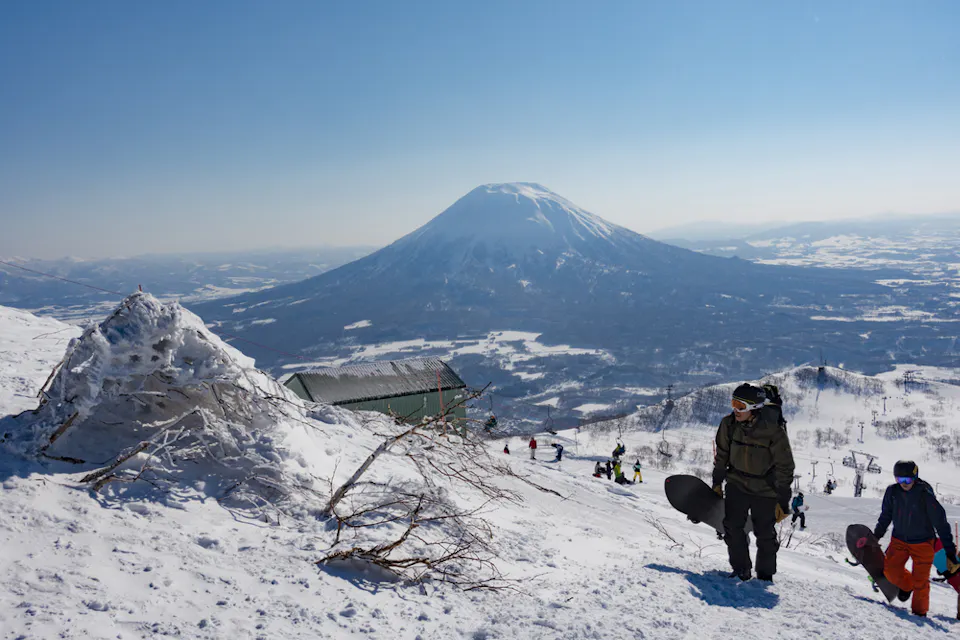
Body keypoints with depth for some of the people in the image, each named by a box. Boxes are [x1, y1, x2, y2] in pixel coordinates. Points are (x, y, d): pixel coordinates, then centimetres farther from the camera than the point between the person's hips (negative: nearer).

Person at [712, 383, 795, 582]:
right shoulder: (729, 424, -11)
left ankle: (765, 575, 24)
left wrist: (783, 502, -13)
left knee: (765, 535, 5)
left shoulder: (774, 431, -22)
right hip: (737, 484, 3)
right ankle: (741, 569, 15)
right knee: (732, 527, -3)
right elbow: (722, 455, 6)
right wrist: (717, 482, 10)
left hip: (765, 490, -3)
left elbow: (785, 467, -14)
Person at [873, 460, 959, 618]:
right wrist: (876, 536, 13)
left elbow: (940, 522, -15)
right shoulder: (892, 491, -8)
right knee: (890, 569, -9)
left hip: (922, 544, -3)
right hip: (899, 541, 3)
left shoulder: (925, 494, -20)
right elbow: (885, 516, 9)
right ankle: (907, 585, 24)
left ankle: (919, 611, 21)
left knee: (920, 581, -1)